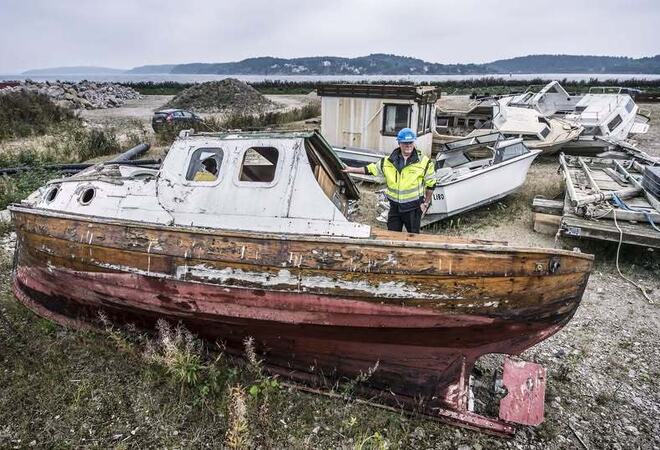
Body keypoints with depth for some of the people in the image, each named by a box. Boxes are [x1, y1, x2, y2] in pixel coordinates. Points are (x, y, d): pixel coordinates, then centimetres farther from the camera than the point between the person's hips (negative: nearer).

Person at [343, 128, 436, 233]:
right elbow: (371, 169, 9)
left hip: (413, 207, -3)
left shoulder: (424, 162, -7)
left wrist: (426, 203, 0)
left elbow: (430, 184, 0)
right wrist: (351, 169, 6)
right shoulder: (389, 161, 0)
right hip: (395, 206, 3)